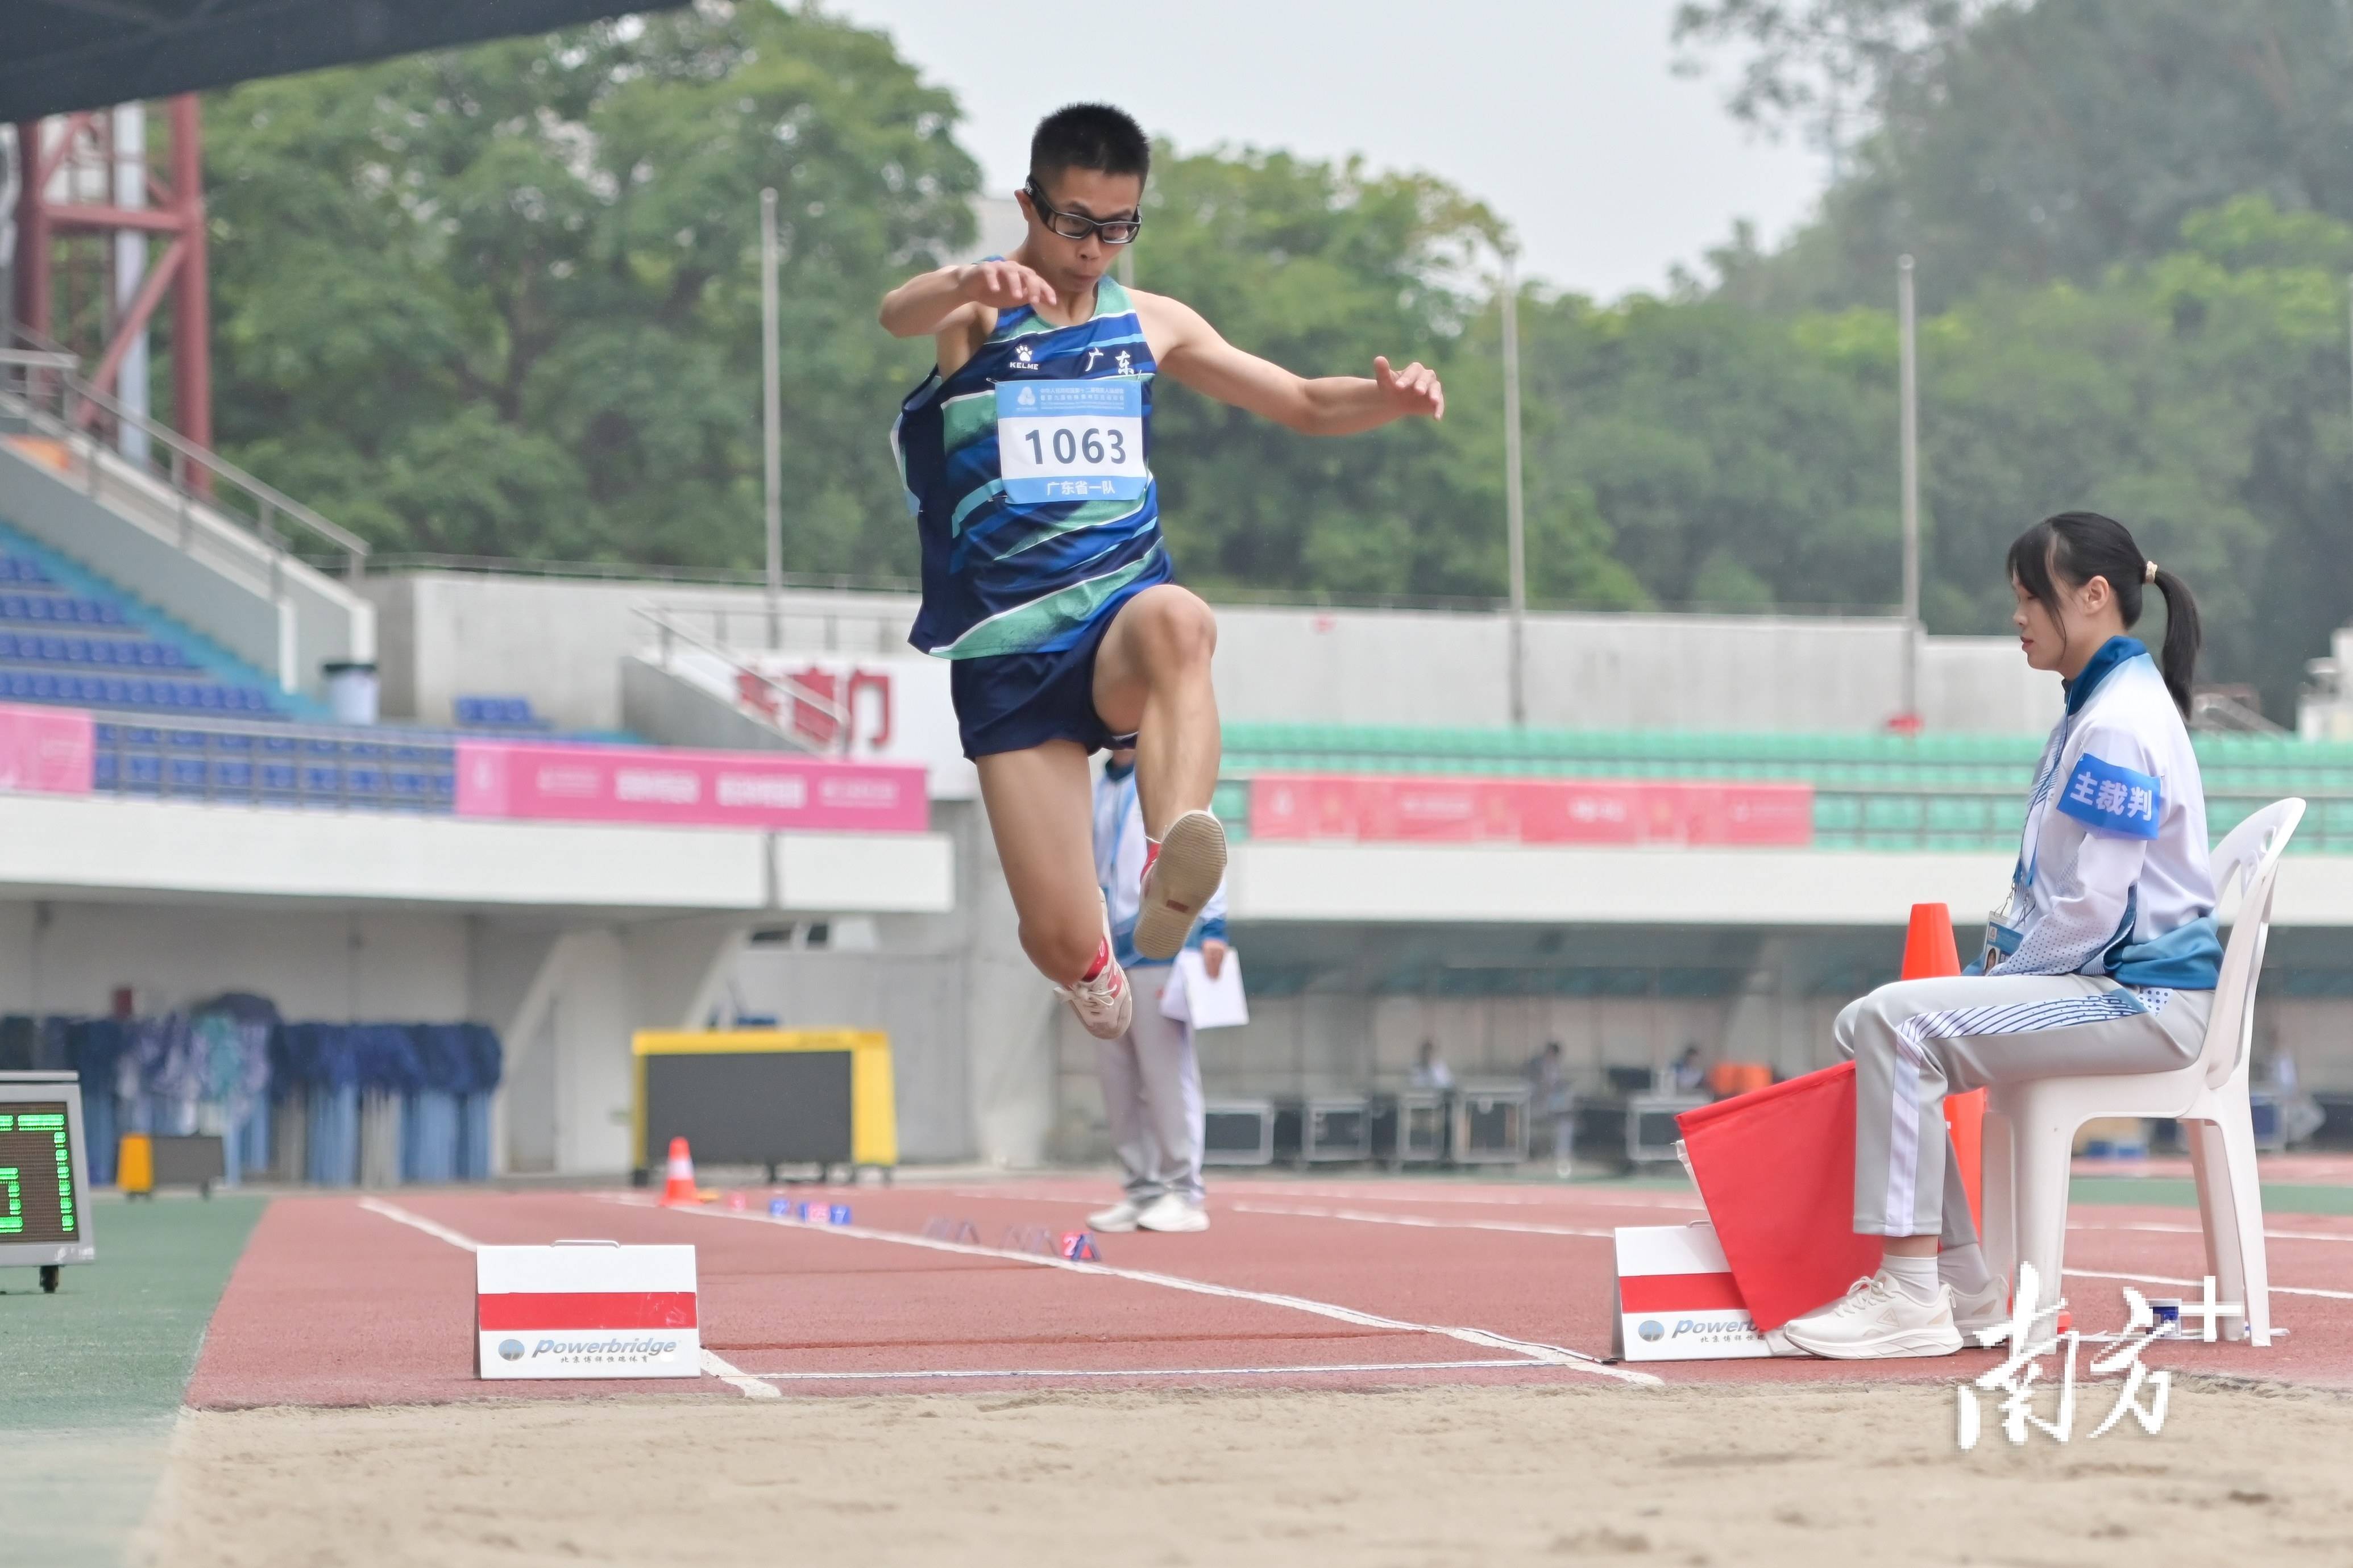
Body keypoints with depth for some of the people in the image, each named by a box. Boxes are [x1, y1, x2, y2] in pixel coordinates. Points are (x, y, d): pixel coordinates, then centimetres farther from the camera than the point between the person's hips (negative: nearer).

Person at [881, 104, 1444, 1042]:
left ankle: (1170, 875, -57)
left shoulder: (1151, 325, 11)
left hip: (1122, 617, 2)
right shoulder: (977, 313, -1)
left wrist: (1389, 398, -7)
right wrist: (974, 283, -49)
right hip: (1008, 652, -2)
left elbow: (1305, 406, 17)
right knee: (1062, 948, -9)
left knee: (1177, 621, -38)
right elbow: (898, 316, -25)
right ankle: (1094, 967, 30)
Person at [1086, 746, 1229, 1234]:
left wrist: (1212, 926, -17)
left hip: (1159, 950, -7)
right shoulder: (1101, 790, 19)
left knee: (1168, 1075, -8)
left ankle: (1184, 1193, -6)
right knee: (1118, 1082, 5)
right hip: (1109, 955, 7)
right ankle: (1142, 1190, 10)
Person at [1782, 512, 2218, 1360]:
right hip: (2105, 987, 11)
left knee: (1900, 1023, -23)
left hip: (2143, 999, -11)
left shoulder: (2120, 724, -16)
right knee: (1866, 1026, 6)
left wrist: (2004, 979, -11)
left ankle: (1913, 1299, -25)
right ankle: (1961, 1284, 6)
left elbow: (2093, 909, -21)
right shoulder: (2096, 705, 17)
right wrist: (1998, 958, 8)